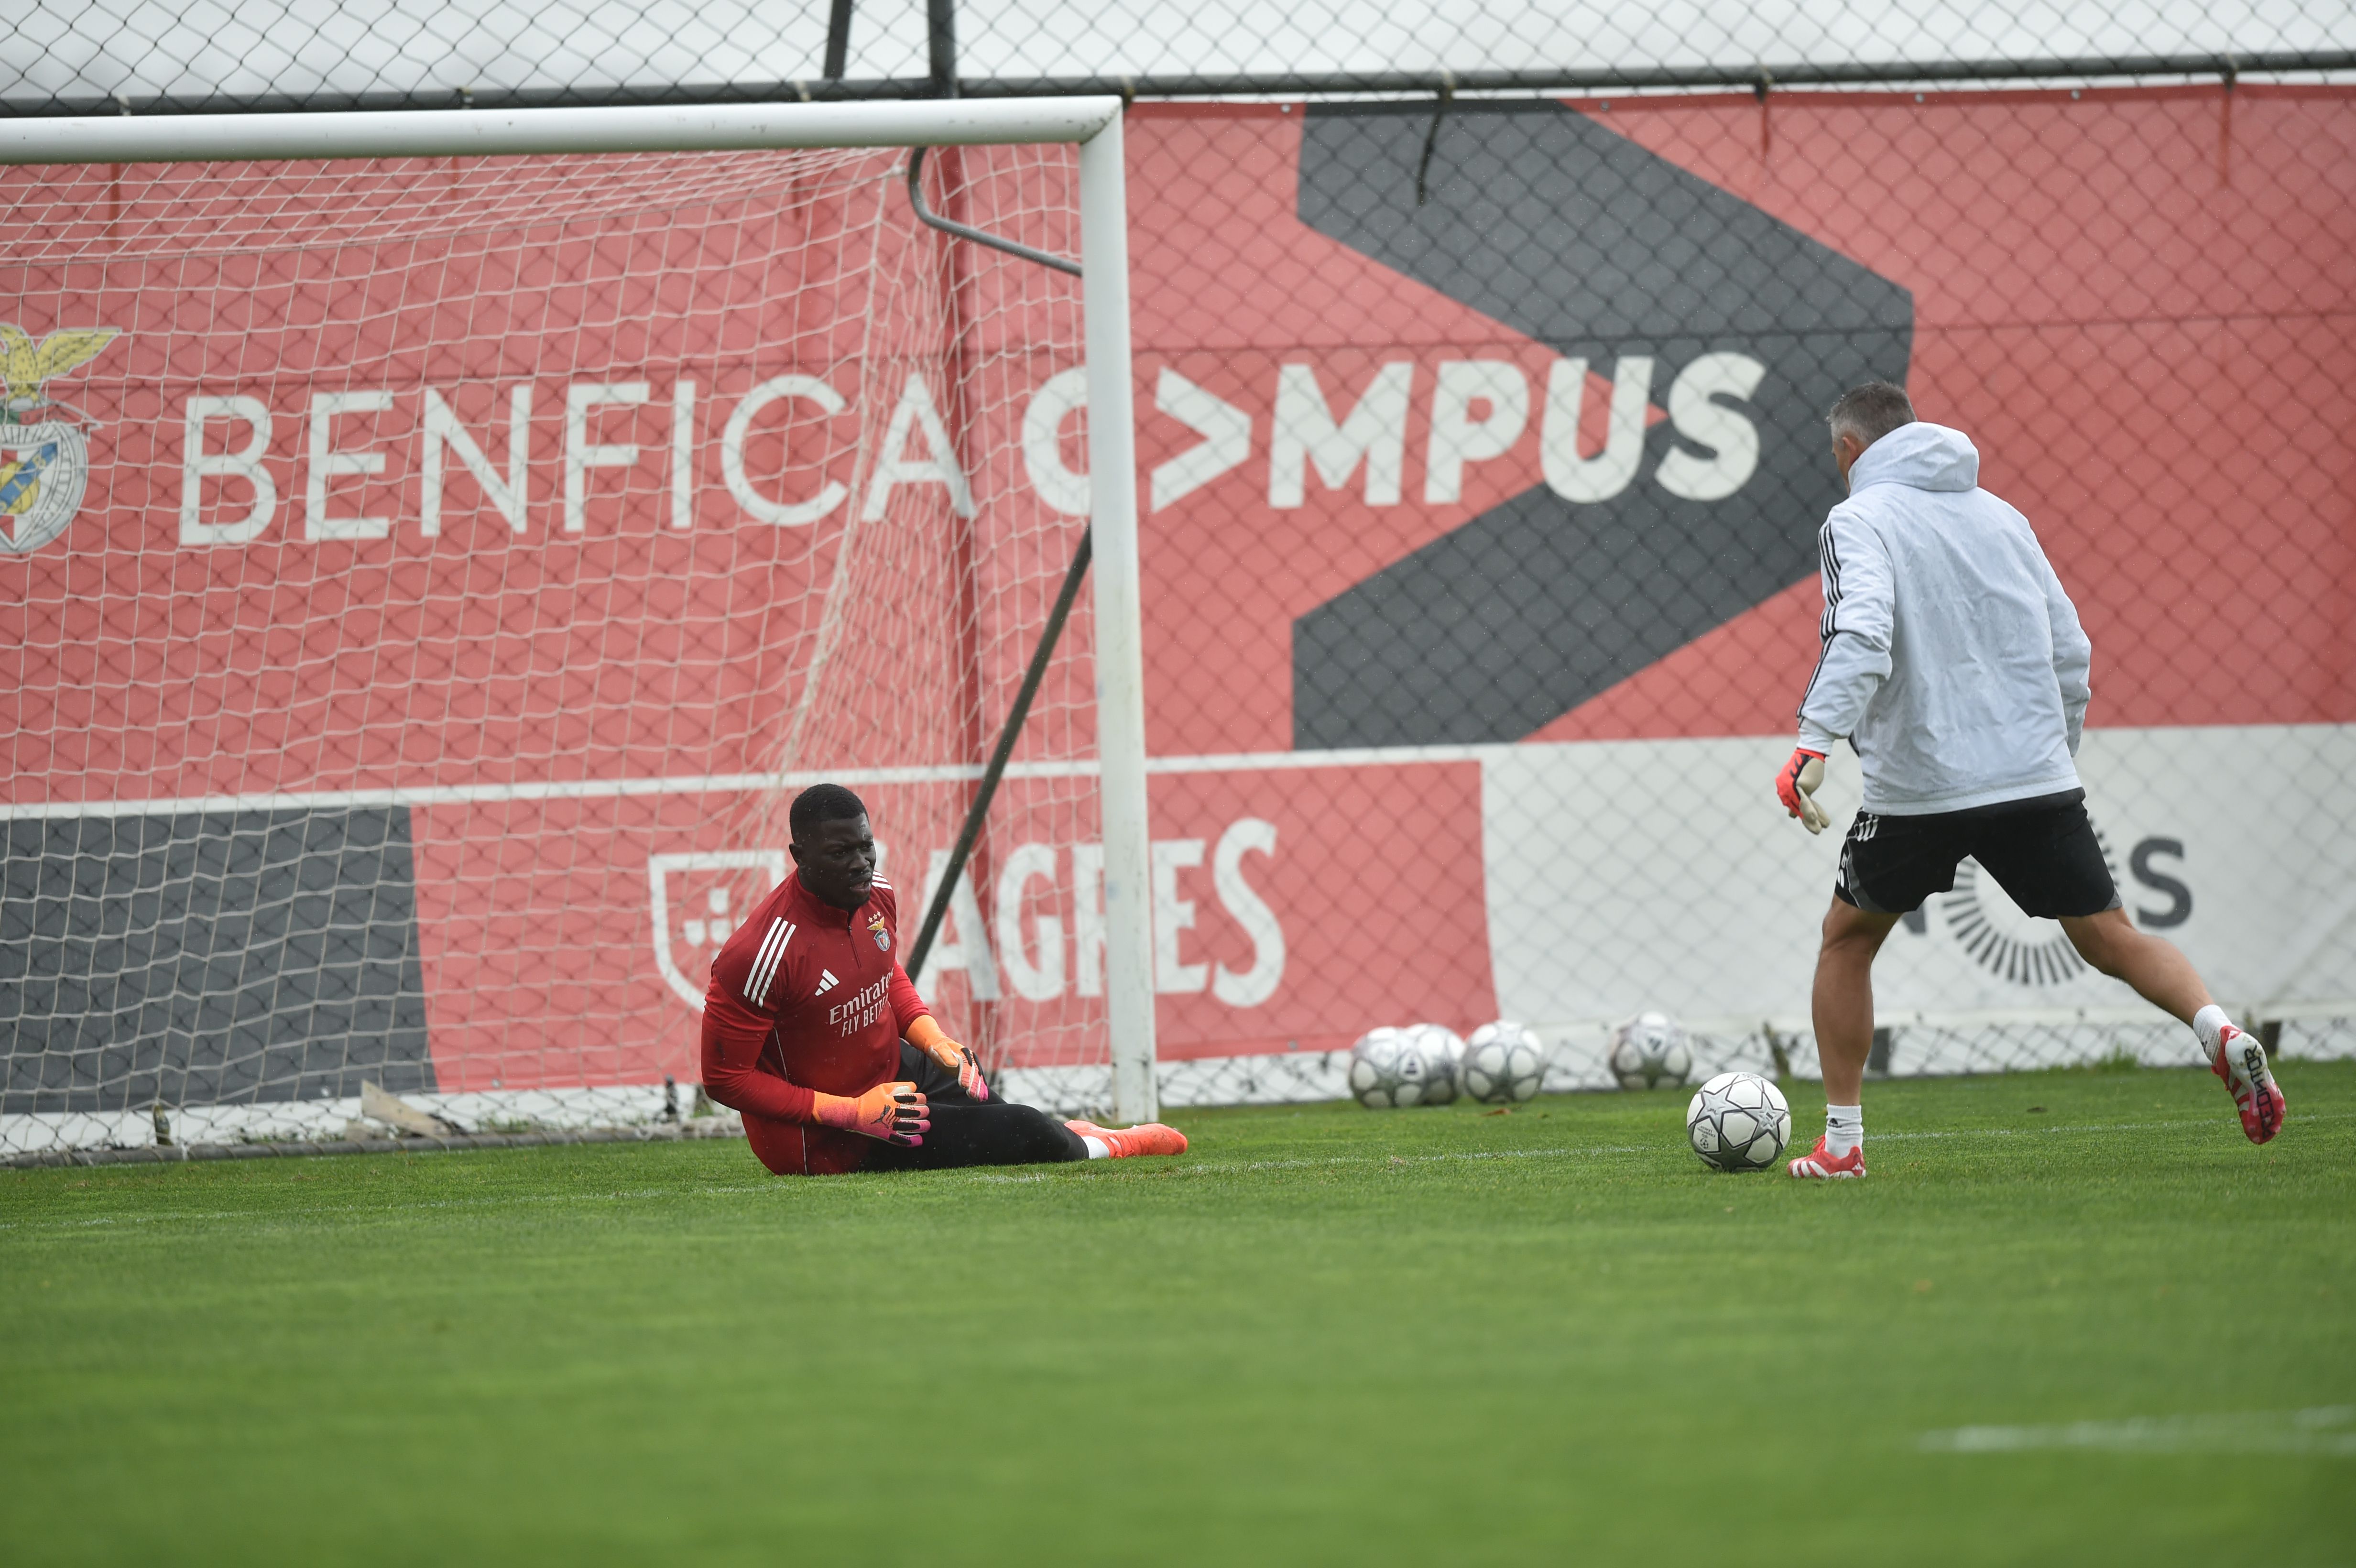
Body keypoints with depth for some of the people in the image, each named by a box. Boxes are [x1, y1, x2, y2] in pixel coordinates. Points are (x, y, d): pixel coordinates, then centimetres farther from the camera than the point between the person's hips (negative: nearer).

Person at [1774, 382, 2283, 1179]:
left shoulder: (1859, 522, -2)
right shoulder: (2001, 516, 15)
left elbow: (1862, 637, -21)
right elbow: (2070, 650, 15)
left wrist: (1814, 743, -29)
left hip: (1918, 786, -4)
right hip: (2038, 777, 4)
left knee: (1846, 941, 17)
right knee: (2110, 938, 6)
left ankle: (1841, 1139, 16)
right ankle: (2220, 1032, -20)